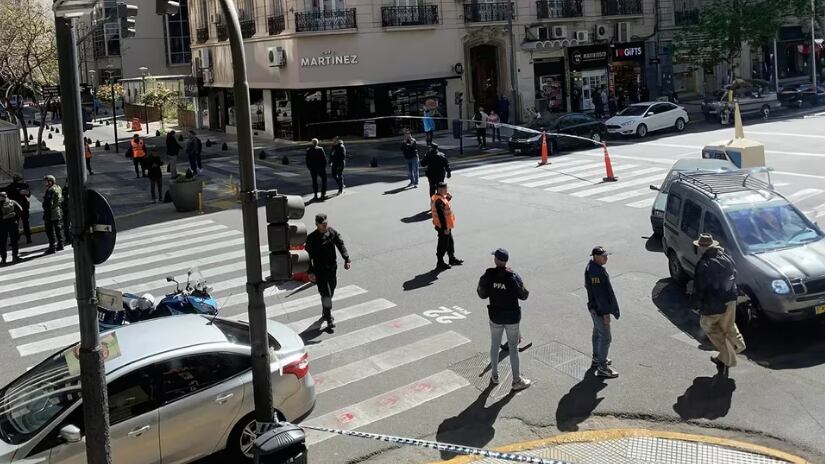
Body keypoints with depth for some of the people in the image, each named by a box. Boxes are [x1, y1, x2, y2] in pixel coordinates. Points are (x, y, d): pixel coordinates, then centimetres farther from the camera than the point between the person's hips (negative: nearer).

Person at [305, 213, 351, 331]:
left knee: (331, 292, 19)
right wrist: (310, 272, -18)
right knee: (326, 294, -10)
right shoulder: (311, 238, -12)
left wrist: (347, 259, -19)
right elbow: (308, 256, -11)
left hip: (332, 268, 5)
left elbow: (341, 245, -6)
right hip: (319, 270, -5)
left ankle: (325, 313, 40)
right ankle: (329, 320, -7)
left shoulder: (332, 232, 0)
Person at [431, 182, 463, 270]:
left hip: (446, 226, 10)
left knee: (450, 242, 22)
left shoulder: (441, 197, 4)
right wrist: (445, 228, -25)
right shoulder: (439, 201, -28)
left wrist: (448, 198, -1)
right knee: (443, 244, 3)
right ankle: (440, 263, 15)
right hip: (442, 227, -10)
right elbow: (441, 215, -28)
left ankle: (452, 259, 37)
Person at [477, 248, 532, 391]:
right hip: (512, 317, -2)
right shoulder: (513, 277, -19)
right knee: (513, 348, 9)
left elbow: (482, 294, -3)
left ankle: (494, 375, 33)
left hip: (495, 316, 2)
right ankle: (517, 380, 18)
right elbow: (523, 295, -10)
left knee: (494, 345, 20)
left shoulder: (488, 276, -14)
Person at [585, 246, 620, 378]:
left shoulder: (592, 266, 4)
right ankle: (602, 367, 2)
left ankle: (597, 358, 40)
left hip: (594, 307, 11)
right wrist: (605, 313, -22)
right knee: (605, 337, -4)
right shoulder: (595, 272, -28)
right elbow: (599, 294, -27)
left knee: (597, 333, 24)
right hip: (599, 309, -11)